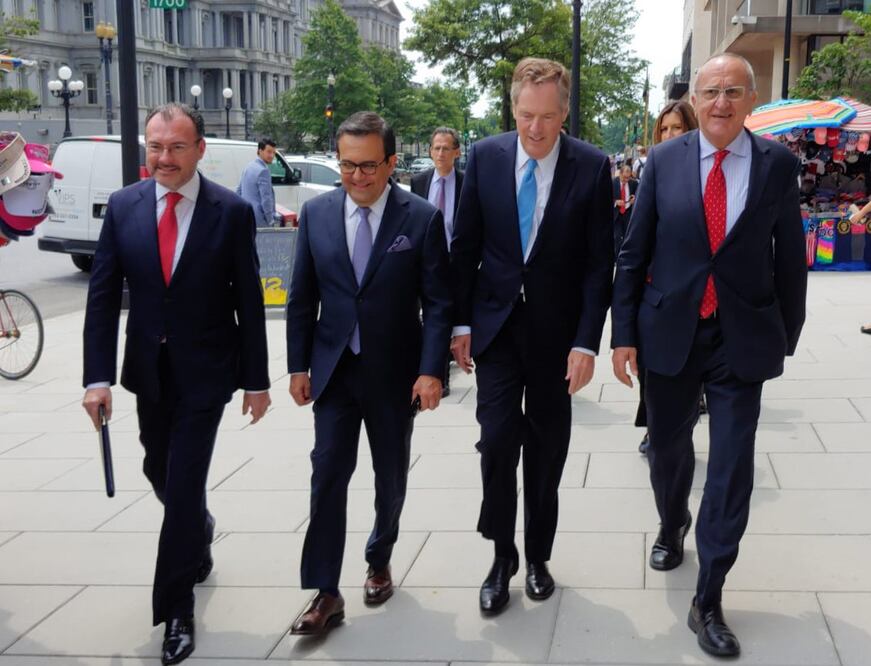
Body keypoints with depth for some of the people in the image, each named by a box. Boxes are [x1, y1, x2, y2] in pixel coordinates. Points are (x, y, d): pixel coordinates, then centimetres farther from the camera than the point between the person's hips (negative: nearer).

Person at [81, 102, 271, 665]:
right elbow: (103, 296, -4)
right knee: (160, 469, 19)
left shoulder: (232, 211, -11)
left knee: (184, 481, -4)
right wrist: (98, 376, -12)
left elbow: (249, 301, -7)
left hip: (205, 370, -4)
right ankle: (199, 531, 52)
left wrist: (256, 379, -5)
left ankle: (176, 608, 11)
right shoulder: (123, 206, -3)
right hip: (148, 368, 4)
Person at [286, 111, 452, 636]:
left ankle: (380, 562, 36)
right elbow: (302, 297, 5)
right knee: (328, 475, -4)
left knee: (391, 475, 14)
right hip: (334, 370, 1)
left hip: (395, 373, -1)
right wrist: (299, 365, 2)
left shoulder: (422, 218, -8)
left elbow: (438, 302, -8)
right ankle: (326, 594, 2)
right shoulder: (317, 213, 0)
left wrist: (432, 370, -15)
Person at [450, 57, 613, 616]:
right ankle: (503, 554, 13)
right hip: (496, 323, 1)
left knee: (547, 448, 10)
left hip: (556, 330, 0)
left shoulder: (592, 167, -8)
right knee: (498, 439, -7)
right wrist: (461, 323, 1)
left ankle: (538, 555, 28)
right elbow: (466, 245, 3)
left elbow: (599, 262, -7)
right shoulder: (485, 157, -3)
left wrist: (586, 342, -12)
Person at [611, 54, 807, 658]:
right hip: (671, 333, 1)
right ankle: (673, 526, 50)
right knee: (668, 448, 18)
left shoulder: (778, 165, -3)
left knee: (732, 468, -1)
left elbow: (790, 258, 3)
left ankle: (709, 603, 10)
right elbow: (634, 252, 0)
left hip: (743, 339, -1)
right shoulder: (664, 160, -2)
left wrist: (787, 337, 6)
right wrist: (624, 333, -2)